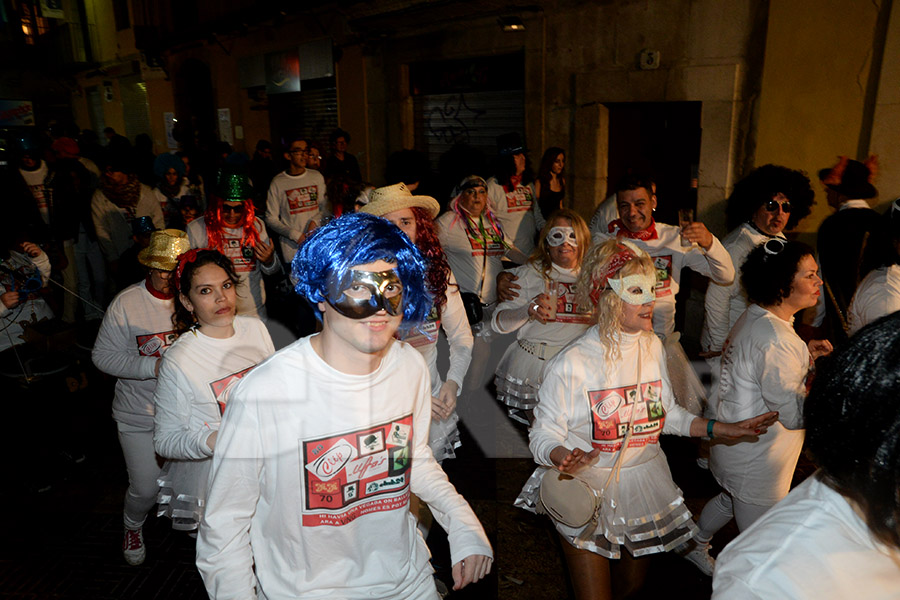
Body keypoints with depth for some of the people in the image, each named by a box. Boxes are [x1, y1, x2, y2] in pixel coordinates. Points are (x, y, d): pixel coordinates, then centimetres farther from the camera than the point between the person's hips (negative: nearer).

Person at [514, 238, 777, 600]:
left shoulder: (652, 347, -2)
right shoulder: (571, 363, -21)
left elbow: (666, 414, 9)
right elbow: (543, 435, -17)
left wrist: (723, 429, 3)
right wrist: (564, 458, -38)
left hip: (644, 485, 6)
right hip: (586, 488, -5)